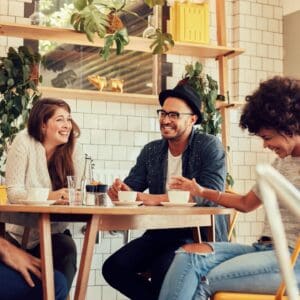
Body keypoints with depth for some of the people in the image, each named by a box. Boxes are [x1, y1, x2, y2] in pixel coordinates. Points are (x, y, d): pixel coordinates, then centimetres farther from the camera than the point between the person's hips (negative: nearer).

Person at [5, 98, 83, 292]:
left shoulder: (72, 148, -3)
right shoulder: (24, 142, -13)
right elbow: (13, 192, -19)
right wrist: (50, 196, -35)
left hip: (54, 232, 2)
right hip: (20, 232, -2)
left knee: (67, 249, -28)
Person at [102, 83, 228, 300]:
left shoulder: (210, 146, -6)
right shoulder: (151, 151, 11)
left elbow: (211, 194, -20)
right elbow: (131, 186, 8)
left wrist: (157, 199, -28)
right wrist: (120, 190, -20)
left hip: (201, 233, -6)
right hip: (161, 233, 6)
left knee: (162, 269, -33)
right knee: (113, 267, -14)